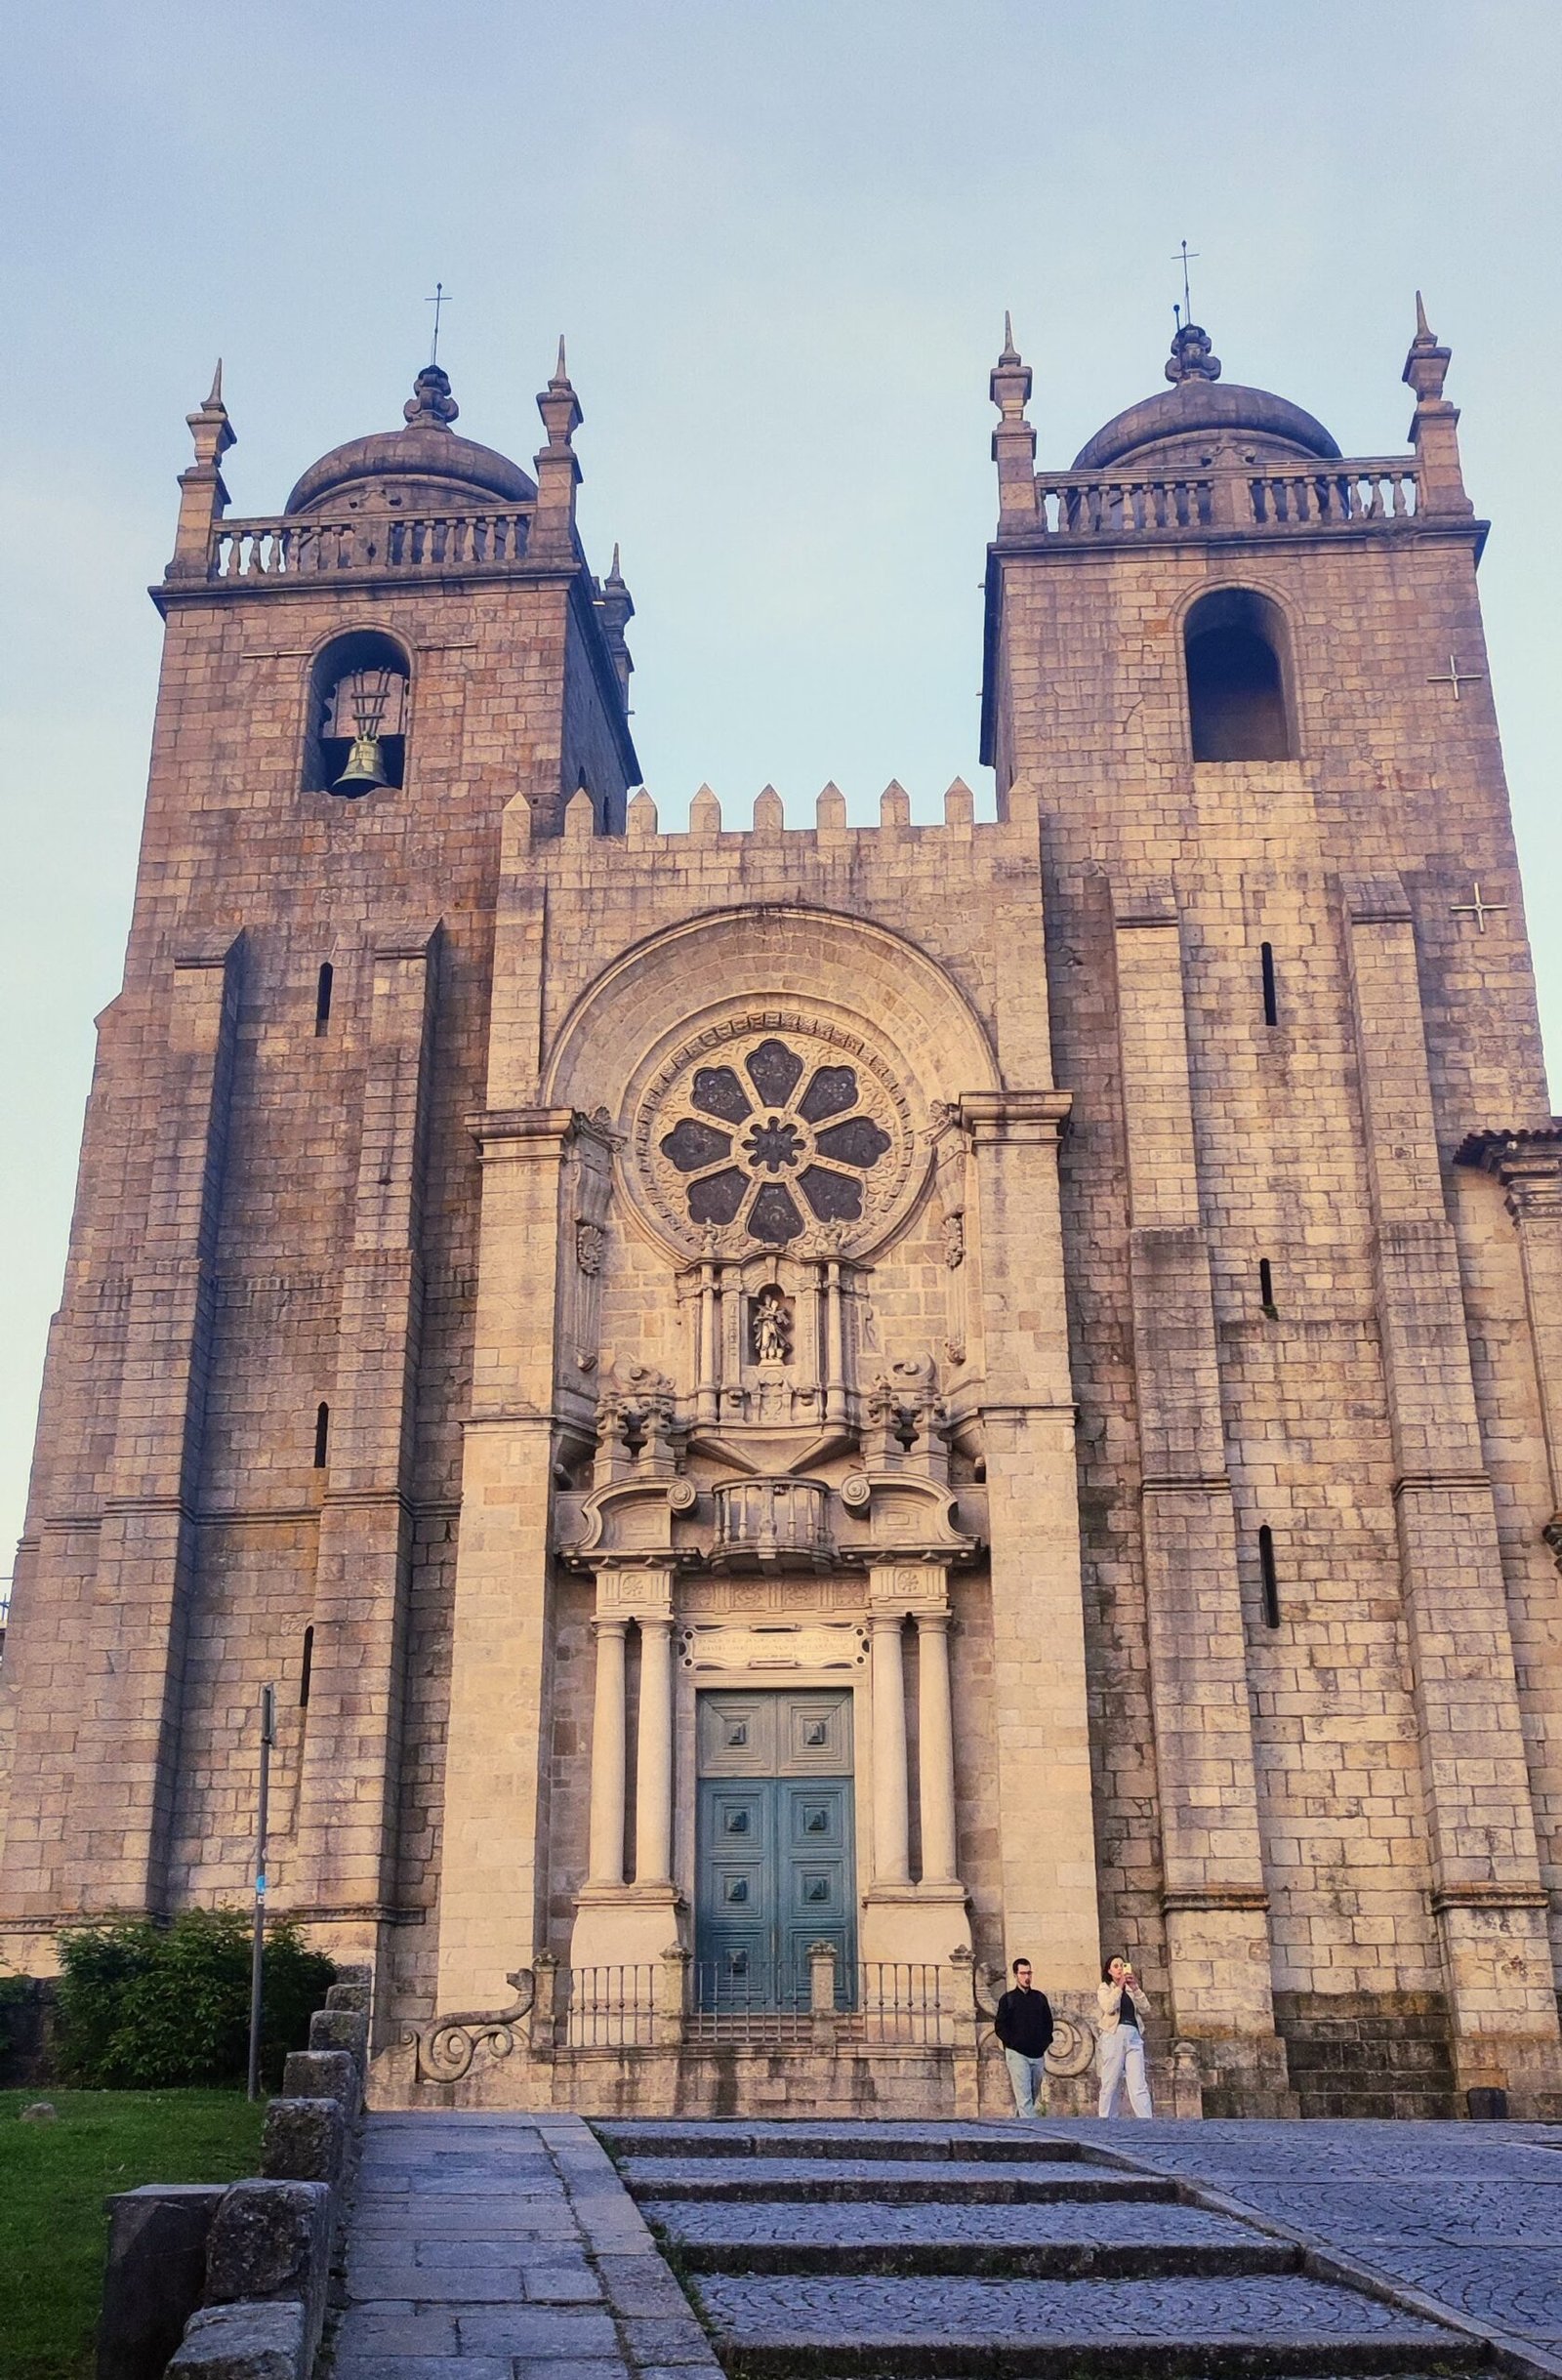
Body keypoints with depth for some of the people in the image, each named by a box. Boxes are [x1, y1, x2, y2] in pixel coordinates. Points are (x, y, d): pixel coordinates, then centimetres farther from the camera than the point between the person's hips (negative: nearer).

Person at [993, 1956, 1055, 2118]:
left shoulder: (1040, 1997, 13)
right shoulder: (1008, 1999, 2)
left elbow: (1048, 2022, 20)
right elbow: (999, 2026, 0)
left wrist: (1046, 2042, 7)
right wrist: (1013, 2042, -9)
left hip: (1037, 2054, 5)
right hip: (1017, 2054, -5)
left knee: (1035, 2096, 7)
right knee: (1024, 2098, -13)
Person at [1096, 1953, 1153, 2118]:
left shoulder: (1131, 1989, 22)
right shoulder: (1105, 1988, 12)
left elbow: (1146, 2010, 8)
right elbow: (1109, 2007, -8)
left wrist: (1135, 1988, 0)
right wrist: (1120, 1986, -6)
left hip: (1134, 2036, 3)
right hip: (1114, 2035, -3)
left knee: (1138, 2084, -8)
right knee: (1111, 2083, -4)